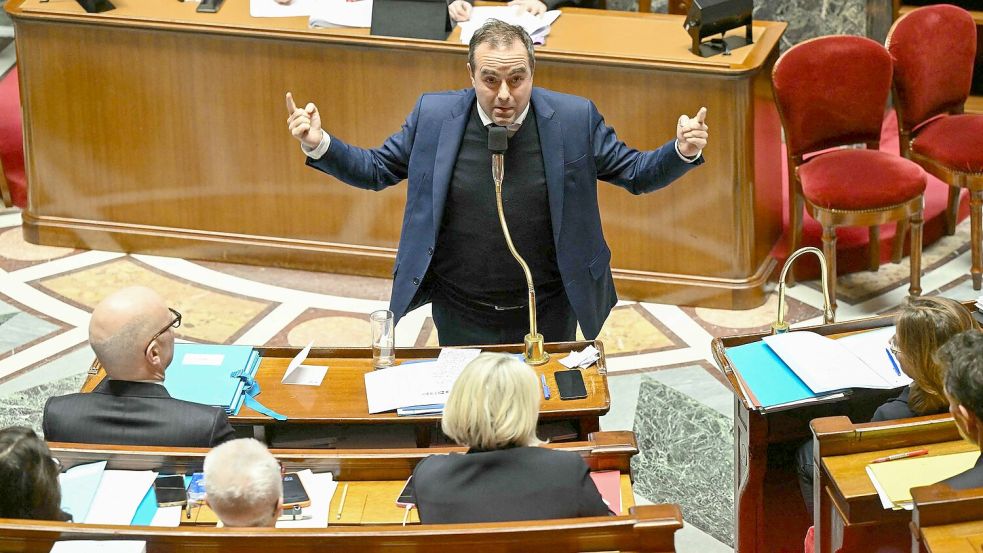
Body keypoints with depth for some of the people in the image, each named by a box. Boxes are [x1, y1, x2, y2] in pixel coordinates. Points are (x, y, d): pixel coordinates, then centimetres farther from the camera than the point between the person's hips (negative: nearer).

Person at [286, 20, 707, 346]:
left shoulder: (574, 119, -9)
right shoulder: (434, 115, -7)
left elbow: (636, 174, -1)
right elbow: (376, 169, 2)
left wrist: (682, 152, -21)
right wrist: (320, 145, -14)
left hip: (549, 314, 0)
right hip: (462, 317, 0)